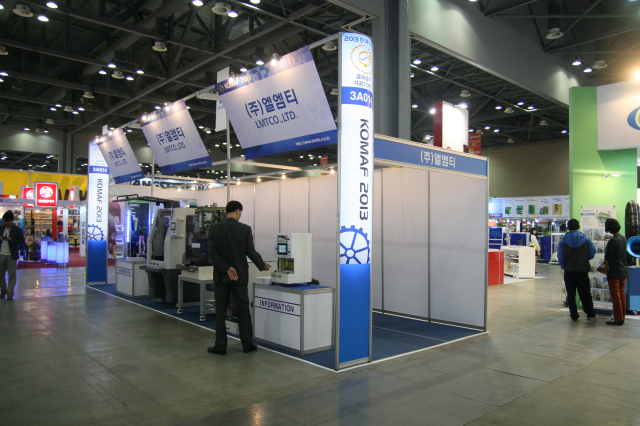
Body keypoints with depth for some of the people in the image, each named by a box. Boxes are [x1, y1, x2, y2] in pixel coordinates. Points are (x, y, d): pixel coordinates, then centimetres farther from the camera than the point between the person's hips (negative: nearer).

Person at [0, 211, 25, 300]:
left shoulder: (17, 230, 0)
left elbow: (22, 241, -5)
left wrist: (11, 240, -19)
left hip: (11, 256, -4)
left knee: (12, 275, -3)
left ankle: (10, 293, 1)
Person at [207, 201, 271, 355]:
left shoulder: (214, 229, -3)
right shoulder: (245, 229, -6)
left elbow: (213, 253, -10)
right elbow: (251, 252, -5)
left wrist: (227, 268, -10)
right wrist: (262, 265, 11)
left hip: (221, 275, 1)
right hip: (240, 276, 0)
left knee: (220, 311, 7)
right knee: (243, 310, 9)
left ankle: (220, 345, 11)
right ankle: (247, 344, 15)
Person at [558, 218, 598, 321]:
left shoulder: (563, 241, -6)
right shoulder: (586, 239, -3)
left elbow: (560, 258, -6)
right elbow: (592, 253, 1)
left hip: (569, 271, -1)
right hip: (582, 271, 1)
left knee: (571, 294, 7)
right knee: (585, 293, 11)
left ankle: (574, 315, 10)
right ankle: (590, 314, 17)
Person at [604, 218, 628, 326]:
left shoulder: (613, 240, -20)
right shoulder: (623, 238, 5)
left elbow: (607, 257, -14)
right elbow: (624, 254, 12)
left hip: (614, 272, -8)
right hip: (624, 270, 8)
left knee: (615, 295, -1)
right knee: (622, 294, 14)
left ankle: (618, 318, 2)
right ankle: (622, 317, 21)